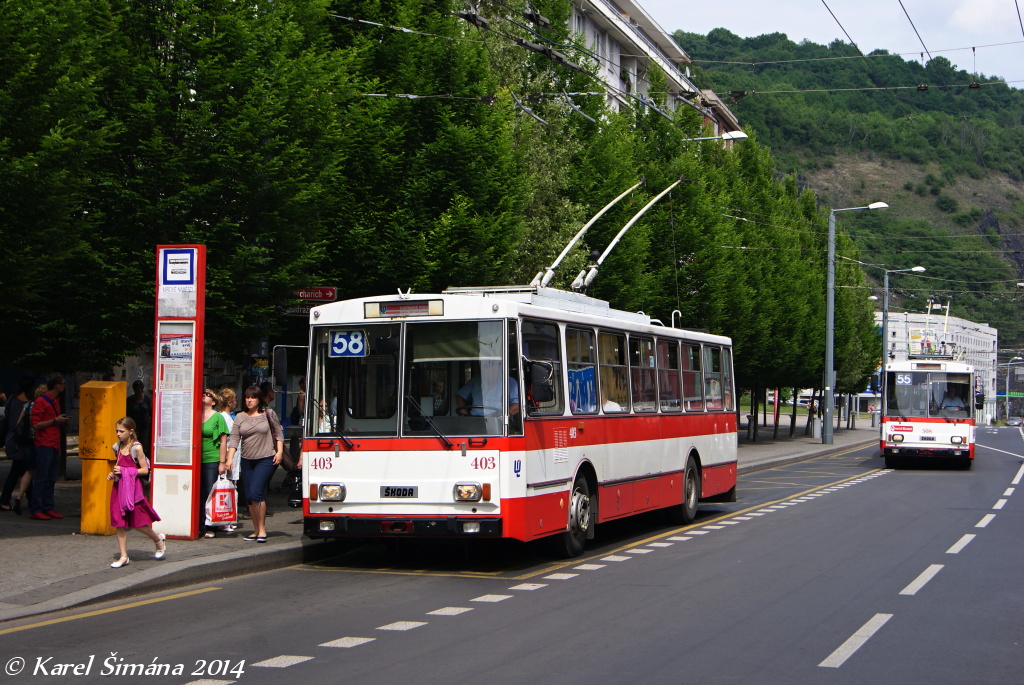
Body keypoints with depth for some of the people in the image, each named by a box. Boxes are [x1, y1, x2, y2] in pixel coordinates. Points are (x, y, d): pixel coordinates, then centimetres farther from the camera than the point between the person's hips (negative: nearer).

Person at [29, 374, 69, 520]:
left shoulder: (56, 400, 18)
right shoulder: (41, 401, -9)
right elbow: (35, 425, -14)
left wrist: (62, 422, 10)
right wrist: (55, 421, -14)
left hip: (54, 445, 9)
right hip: (44, 444, -9)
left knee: (51, 479, 9)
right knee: (41, 479, -7)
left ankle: (48, 508, 12)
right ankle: (36, 510, -5)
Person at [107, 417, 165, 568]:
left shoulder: (136, 448, -10)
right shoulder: (117, 447, 9)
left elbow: (145, 470, -12)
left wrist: (124, 471, -17)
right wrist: (113, 474, 4)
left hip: (133, 488, -6)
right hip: (118, 487, 6)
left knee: (137, 522, 0)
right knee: (119, 523, 3)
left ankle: (159, 539, 26)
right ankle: (123, 556, 9)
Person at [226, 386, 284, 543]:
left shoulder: (269, 414, 2)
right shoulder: (240, 417, 8)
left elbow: (279, 434, 7)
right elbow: (234, 440, 3)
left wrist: (279, 452, -6)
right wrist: (229, 459, -8)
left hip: (266, 460, -5)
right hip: (247, 461, 5)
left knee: (255, 493, -17)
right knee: (249, 497, 5)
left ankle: (262, 529, -7)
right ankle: (256, 530, 17)